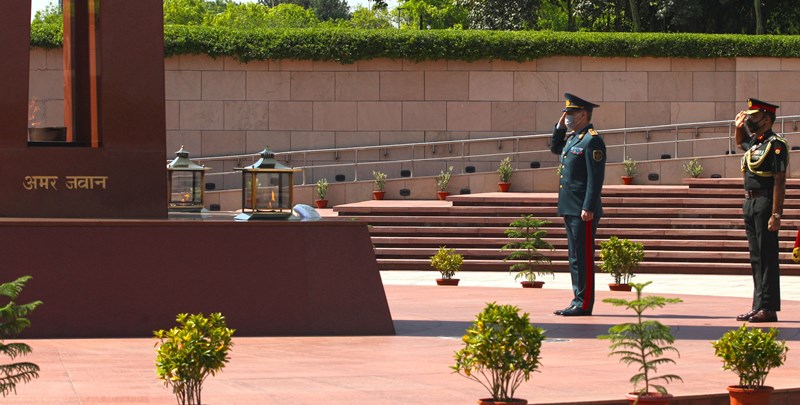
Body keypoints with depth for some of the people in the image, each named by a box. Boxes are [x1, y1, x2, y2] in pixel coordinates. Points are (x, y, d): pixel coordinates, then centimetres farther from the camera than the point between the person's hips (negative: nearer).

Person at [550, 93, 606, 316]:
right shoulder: (573, 137, 15)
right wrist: (560, 126, 18)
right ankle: (578, 301, 16)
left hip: (583, 211, -10)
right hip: (570, 209, 10)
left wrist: (588, 208, -22)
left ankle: (584, 304, -5)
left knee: (583, 257, -7)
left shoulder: (592, 141, -13)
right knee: (575, 257, 12)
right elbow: (555, 148, 35)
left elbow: (596, 178, -18)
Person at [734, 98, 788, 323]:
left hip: (766, 204, -9)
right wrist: (739, 127, 19)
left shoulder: (776, 145, -12)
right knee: (756, 258, 11)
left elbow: (779, 182, -16)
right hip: (750, 203, 9)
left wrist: (776, 214, -22)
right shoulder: (753, 142, 14)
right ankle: (759, 306, 15)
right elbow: (741, 142, 41)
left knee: (767, 257, -7)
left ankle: (769, 308, -6)